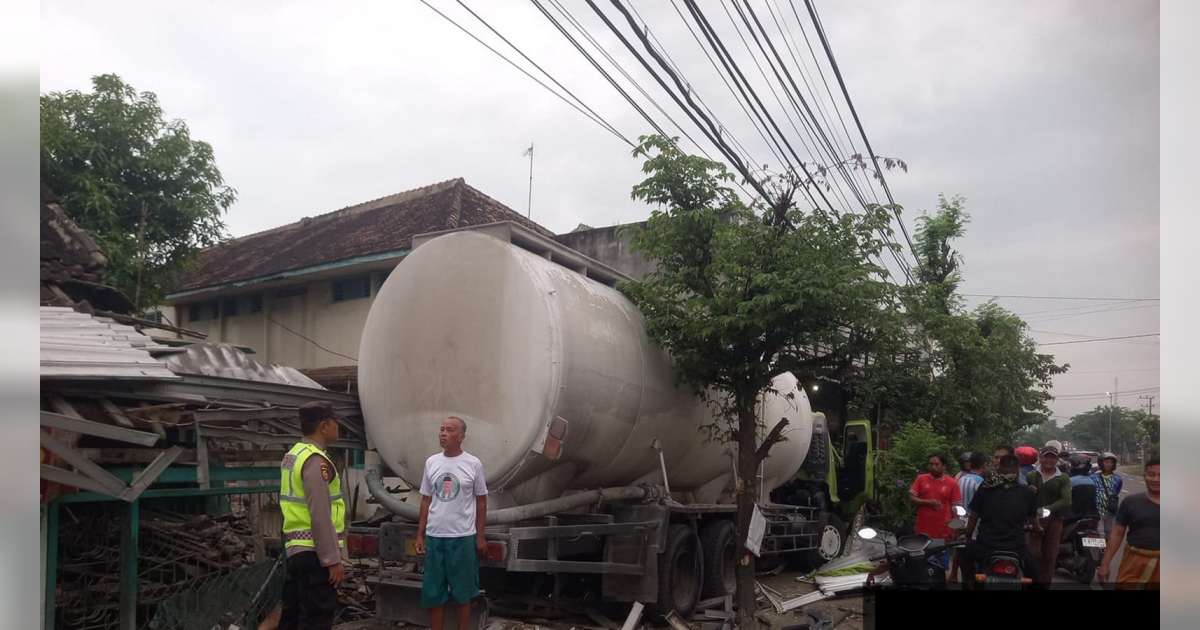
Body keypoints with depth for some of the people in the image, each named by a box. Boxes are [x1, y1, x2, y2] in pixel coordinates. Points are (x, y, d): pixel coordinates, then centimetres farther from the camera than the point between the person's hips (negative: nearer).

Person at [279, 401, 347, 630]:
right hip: (313, 553, -10)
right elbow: (320, 516, -22)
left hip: (295, 549, 10)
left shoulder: (293, 455, 13)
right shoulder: (315, 461, -17)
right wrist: (333, 560, -18)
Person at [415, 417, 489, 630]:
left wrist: (480, 536, -1)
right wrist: (420, 535, 7)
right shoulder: (431, 462, 4)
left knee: (463, 592, 8)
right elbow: (426, 501, 9)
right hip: (434, 537, 3)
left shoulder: (473, 464, -5)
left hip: (463, 537, -3)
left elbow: (481, 501, 1)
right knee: (433, 592, 8)